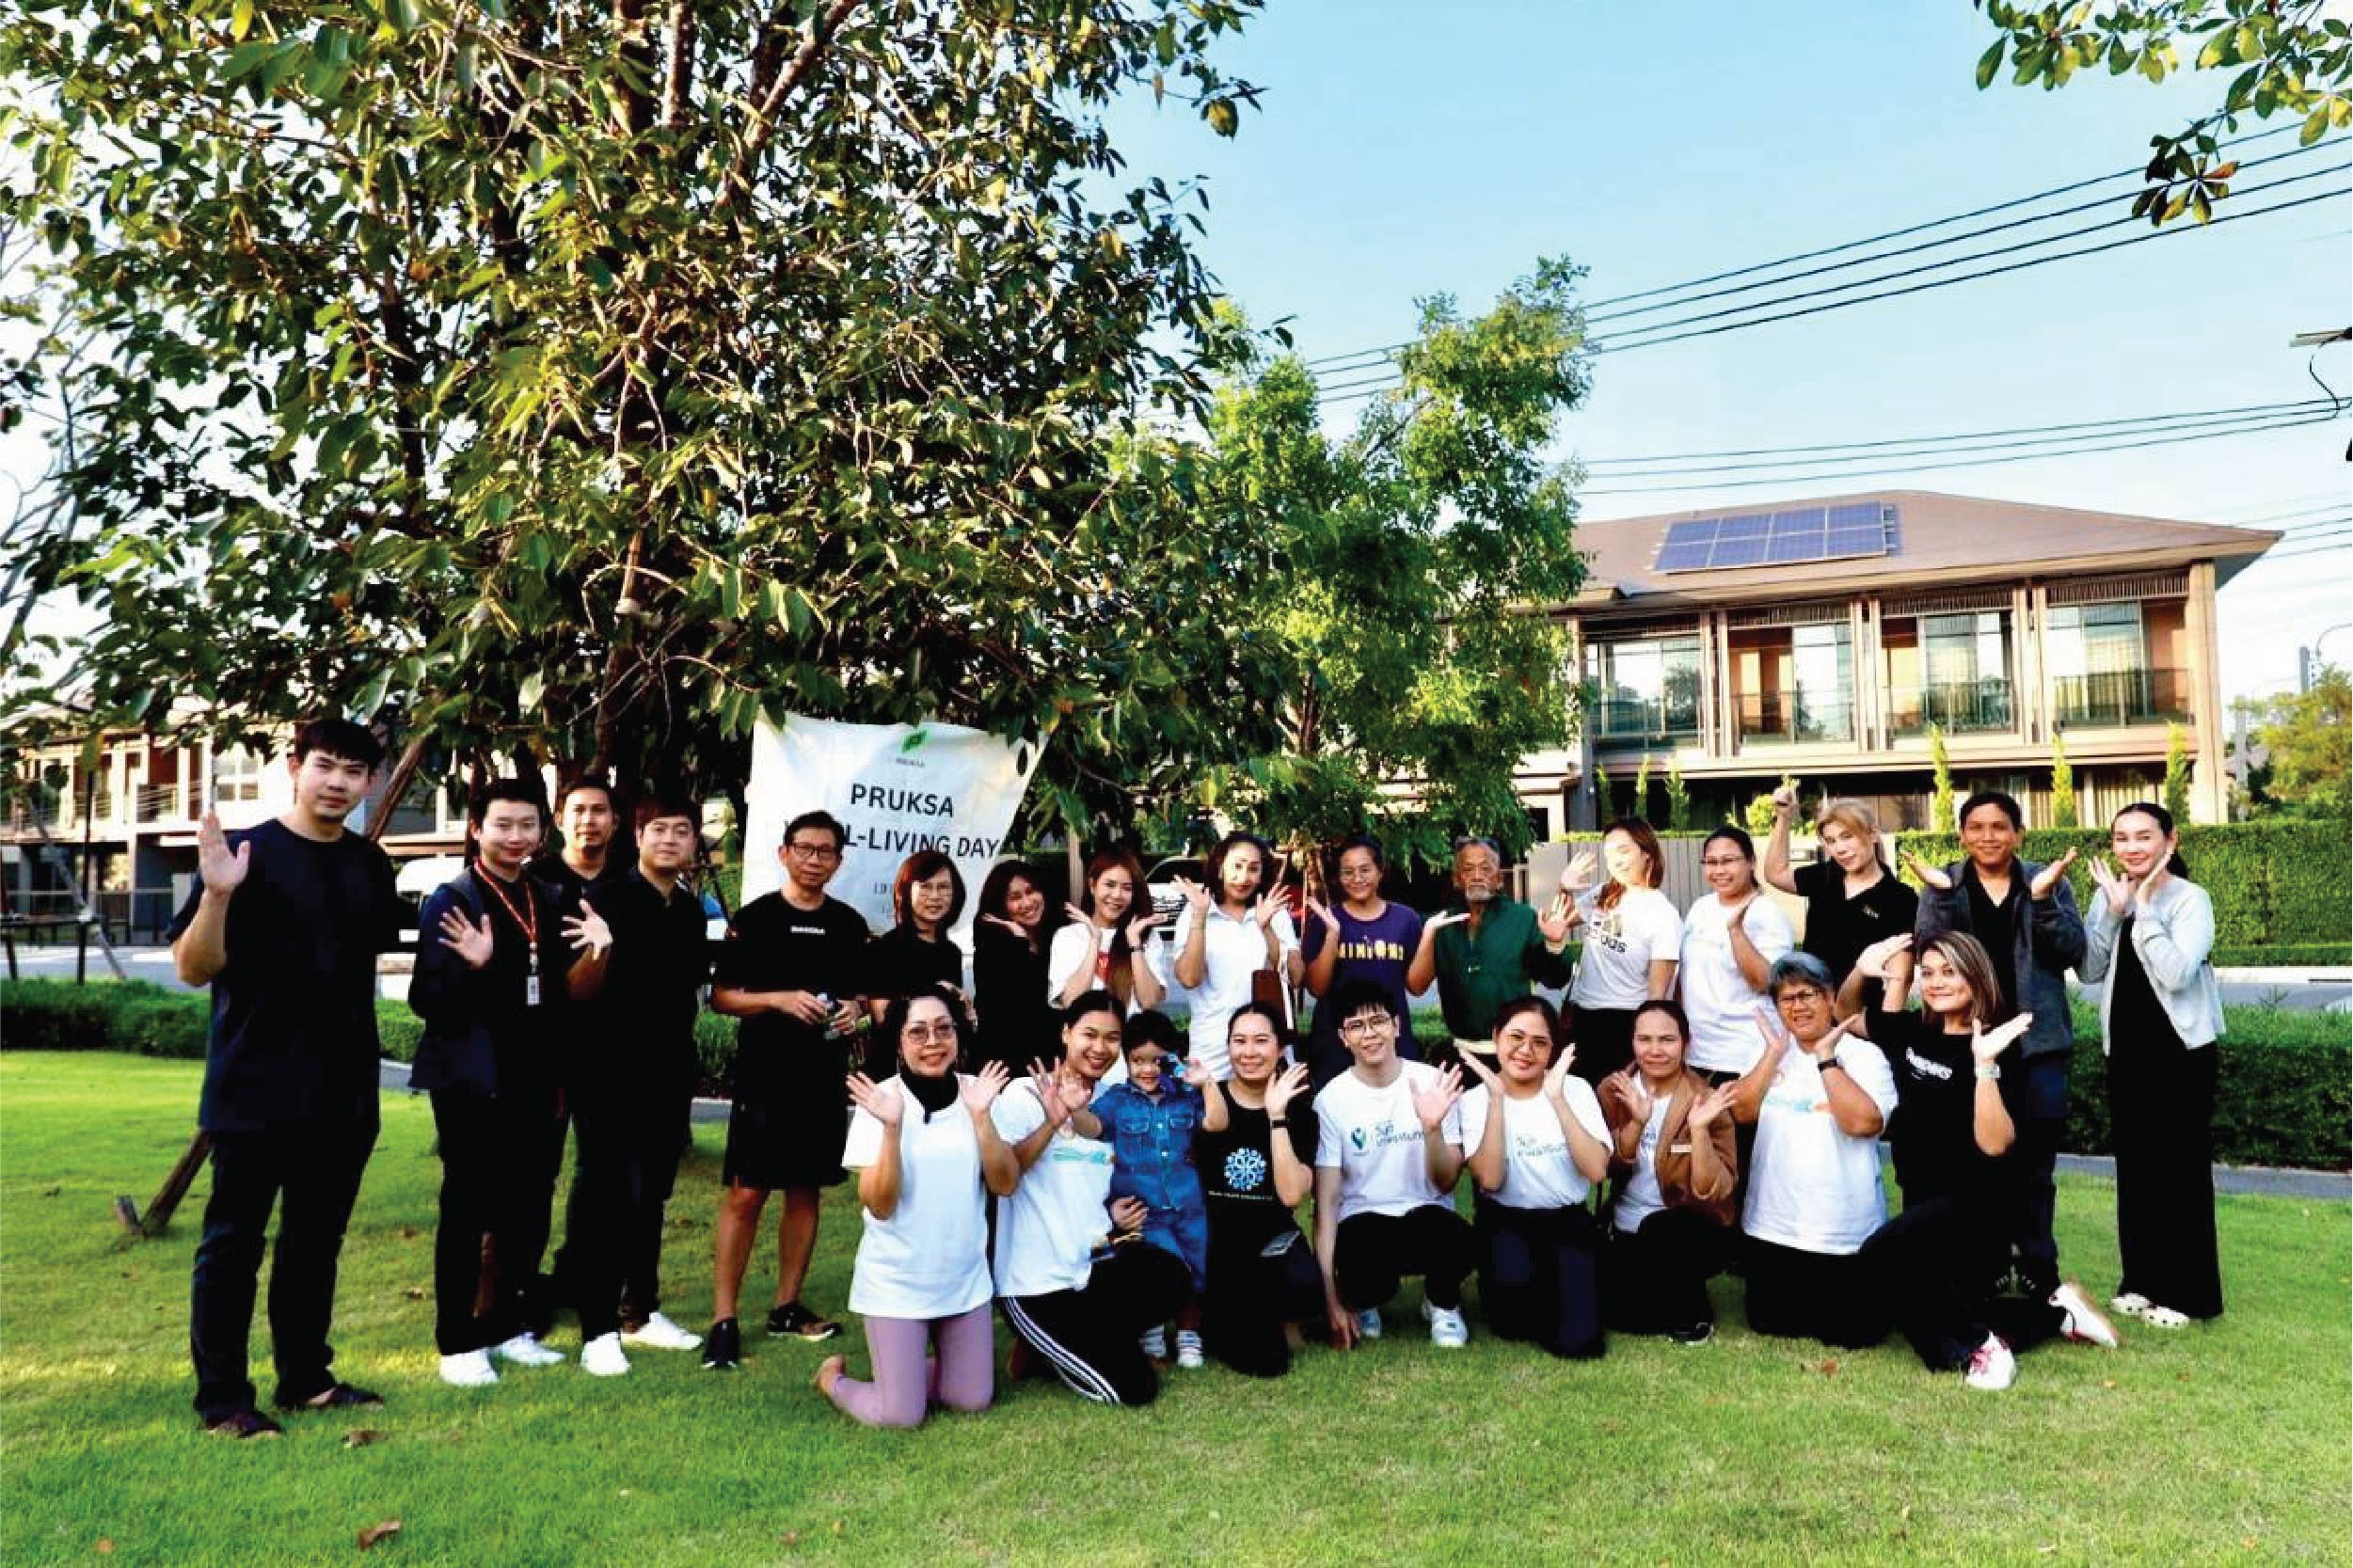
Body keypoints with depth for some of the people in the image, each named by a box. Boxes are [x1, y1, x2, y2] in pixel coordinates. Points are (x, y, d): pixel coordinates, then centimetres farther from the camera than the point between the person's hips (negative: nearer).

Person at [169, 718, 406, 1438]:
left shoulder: (370, 866, 7)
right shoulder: (246, 851, -10)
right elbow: (193, 969, -14)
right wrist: (217, 896, -29)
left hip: (344, 1092, 6)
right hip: (255, 1090, -6)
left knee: (317, 1241, 15)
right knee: (233, 1243, 5)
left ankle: (306, 1377, 27)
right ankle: (222, 1397, 16)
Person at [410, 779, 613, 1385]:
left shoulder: (550, 901, 9)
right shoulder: (451, 900, -8)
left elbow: (570, 993, 9)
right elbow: (425, 1001, -12)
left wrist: (596, 952, -10)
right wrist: (471, 966, -29)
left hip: (532, 1081, 6)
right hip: (471, 1080, -6)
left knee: (530, 1206, 11)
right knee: (467, 1209, 3)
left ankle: (508, 1327, 27)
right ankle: (458, 1342, 15)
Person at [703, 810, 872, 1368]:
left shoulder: (850, 924, 9)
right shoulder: (755, 918, -2)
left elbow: (865, 992, 19)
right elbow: (721, 996, -4)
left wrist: (857, 1010, -4)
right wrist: (780, 998, -18)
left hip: (826, 1080, 4)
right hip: (764, 1079, -4)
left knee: (806, 1191, 11)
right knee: (745, 1194, -6)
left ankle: (787, 1308, 23)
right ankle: (724, 1320, 2)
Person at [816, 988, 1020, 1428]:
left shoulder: (978, 1092, -5)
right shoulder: (879, 1099, -14)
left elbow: (1005, 1184, -10)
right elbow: (879, 1206, -18)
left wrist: (980, 1115, -23)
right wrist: (891, 1128, -31)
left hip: (965, 1276, 4)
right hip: (897, 1280, -4)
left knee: (973, 1399, 11)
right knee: (900, 1415, 0)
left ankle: (904, 1372, 37)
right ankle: (834, 1377, 28)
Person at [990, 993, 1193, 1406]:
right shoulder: (1024, 1094, -9)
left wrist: (1116, 1211, 2)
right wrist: (1052, 1121, -33)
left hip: (1095, 1260, 6)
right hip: (1037, 1279, -6)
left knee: (1170, 1276, -26)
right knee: (1132, 1387, -13)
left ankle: (1075, 1341, 0)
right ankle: (1043, 1346, 13)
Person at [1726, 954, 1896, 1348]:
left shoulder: (1864, 1055, -8)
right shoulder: (1774, 1053, 7)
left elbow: (1862, 1122, -24)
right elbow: (1742, 1110, -4)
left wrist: (1825, 1057, -19)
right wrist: (1775, 1051, -8)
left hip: (1846, 1235, -4)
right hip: (1773, 1229, 4)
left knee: (1851, 1331, 2)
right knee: (1770, 1323, 11)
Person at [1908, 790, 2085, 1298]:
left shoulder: (2048, 880, 5)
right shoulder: (1943, 882, 4)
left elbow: (2070, 952, -5)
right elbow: (1927, 950, -8)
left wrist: (2042, 897, -19)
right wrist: (1941, 895, -22)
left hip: (2038, 1038, 0)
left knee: (2034, 1160, 3)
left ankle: (2037, 1268, 16)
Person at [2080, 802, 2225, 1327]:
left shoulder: (2190, 898, -10)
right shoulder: (2109, 895, 6)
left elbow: (2176, 973, -23)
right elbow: (2089, 972, -1)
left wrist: (2144, 907, -19)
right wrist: (2114, 910, -10)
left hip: (2180, 1049, -5)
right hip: (2126, 1049, 5)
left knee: (2180, 1168, -1)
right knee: (2134, 1165, 11)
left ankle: (2187, 1292, 9)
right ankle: (2143, 1279, 22)